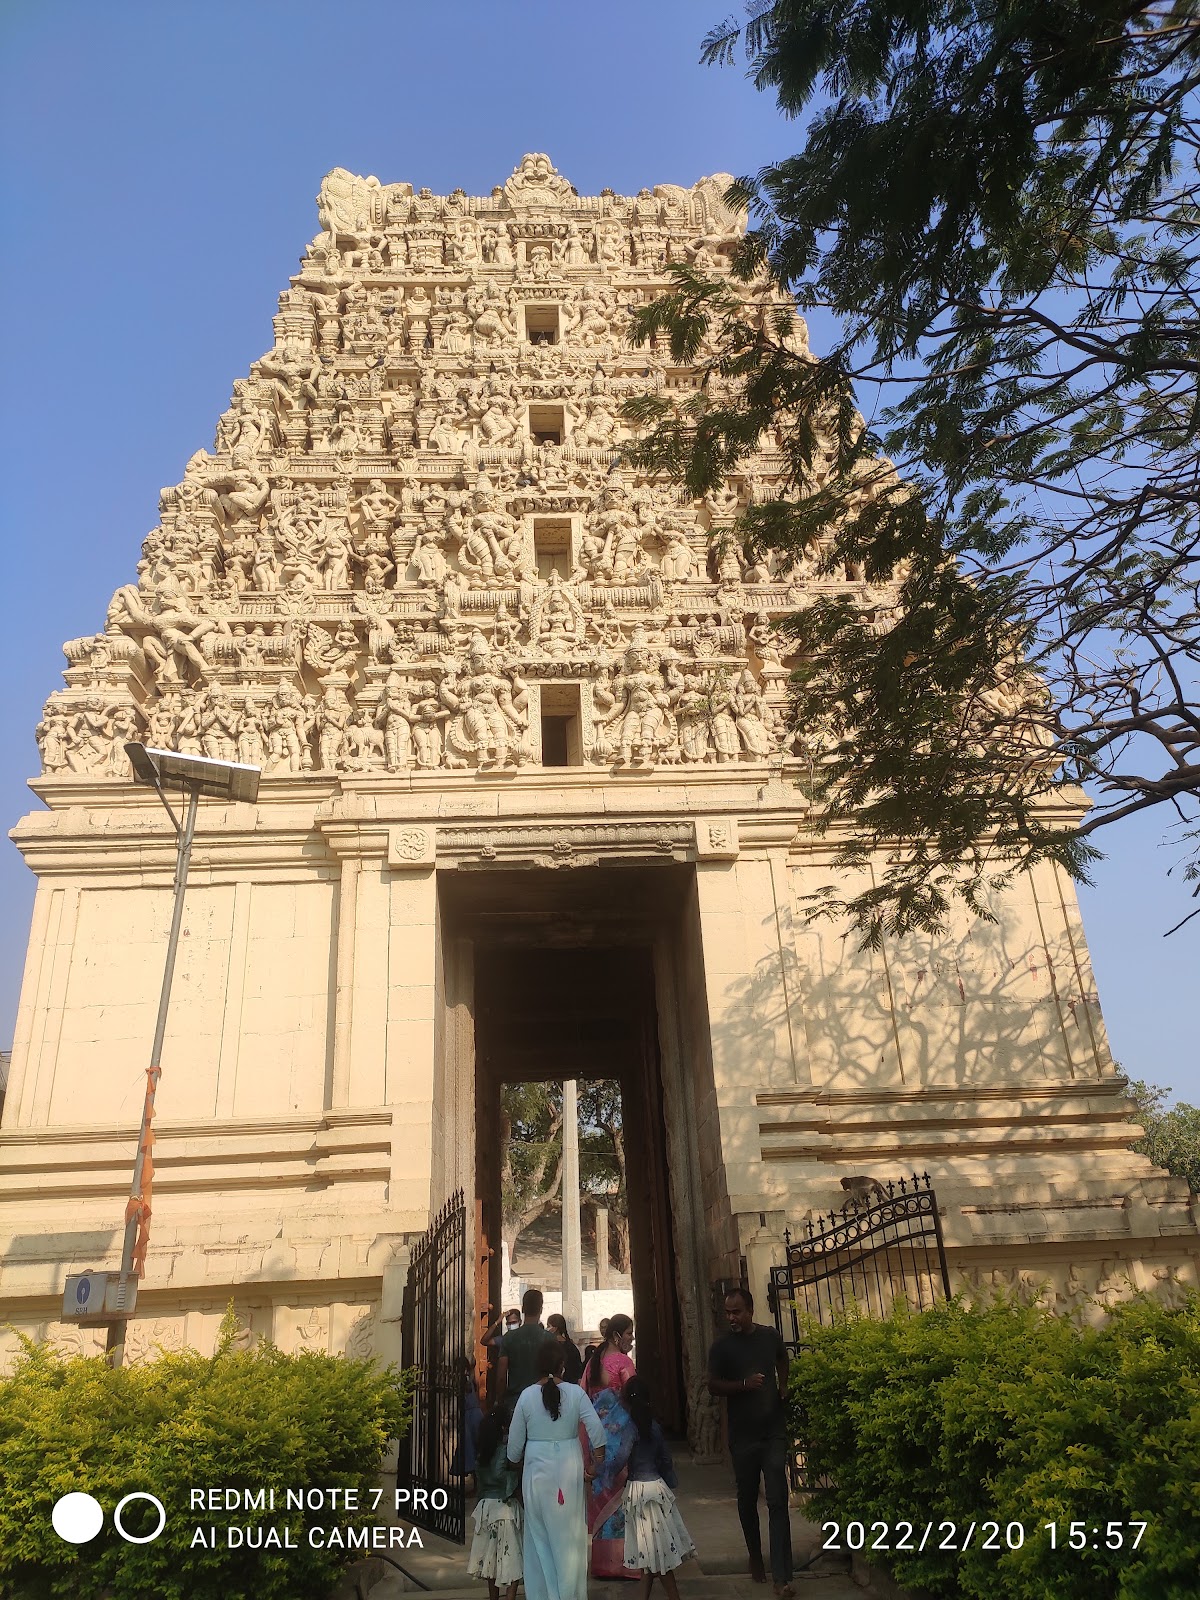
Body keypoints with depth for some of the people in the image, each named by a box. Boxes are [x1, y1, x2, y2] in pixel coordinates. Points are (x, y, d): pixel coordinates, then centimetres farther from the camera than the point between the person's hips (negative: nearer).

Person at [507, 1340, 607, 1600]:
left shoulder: (527, 1396, -7)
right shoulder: (575, 1393, -9)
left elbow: (515, 1442, 1)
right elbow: (597, 1432, -13)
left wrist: (514, 1461, 21)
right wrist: (595, 1463, 3)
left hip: (536, 1471, 1)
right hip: (569, 1469, -1)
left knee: (539, 1536, 14)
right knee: (569, 1535, 11)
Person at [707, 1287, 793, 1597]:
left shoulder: (770, 1337, 0)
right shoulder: (722, 1347, -6)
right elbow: (713, 1386, -7)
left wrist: (783, 1385, 10)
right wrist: (744, 1384, -21)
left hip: (774, 1432, 0)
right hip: (742, 1436, 0)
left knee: (777, 1501, -6)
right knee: (747, 1500, 13)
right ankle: (755, 1557, 33)